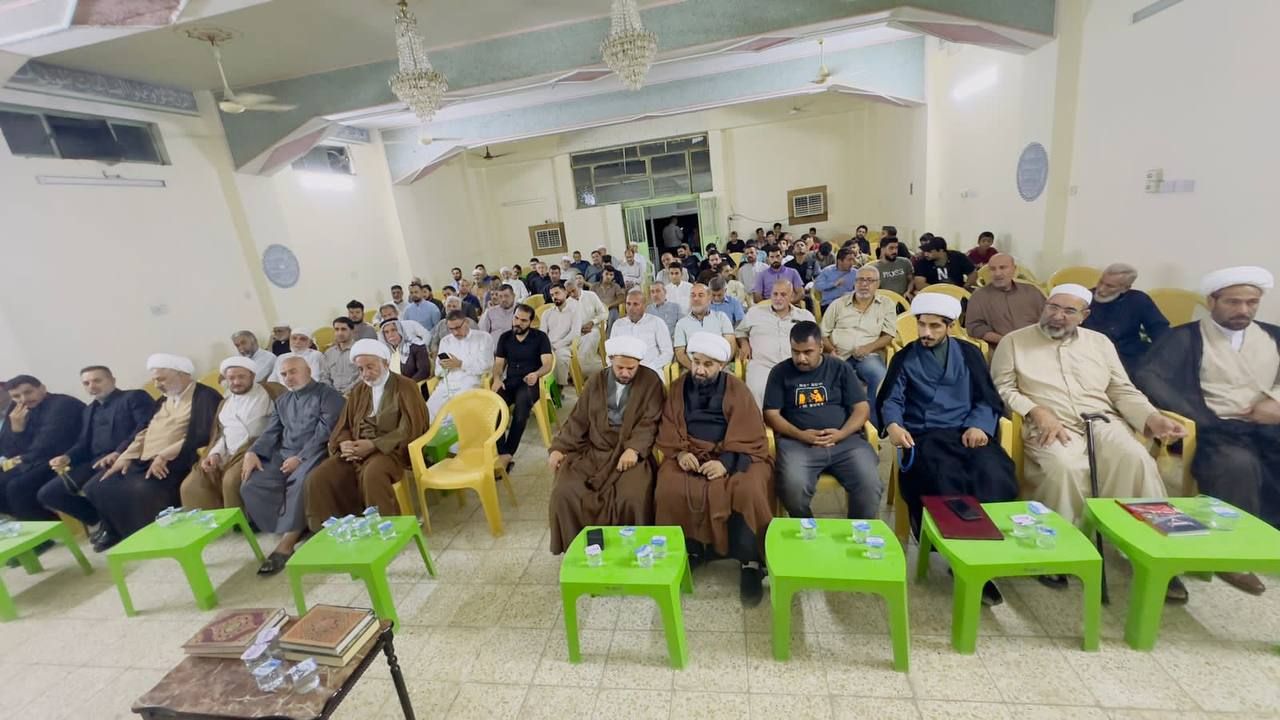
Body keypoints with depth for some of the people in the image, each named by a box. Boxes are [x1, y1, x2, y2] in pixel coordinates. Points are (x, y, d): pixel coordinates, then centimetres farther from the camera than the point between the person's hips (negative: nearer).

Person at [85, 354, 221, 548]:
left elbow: (202, 435, -18)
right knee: (97, 488, -1)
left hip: (173, 464, -9)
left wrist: (165, 455, -21)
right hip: (143, 461, 9)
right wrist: (125, 457, 5)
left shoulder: (205, 396, -8)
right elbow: (146, 432, 20)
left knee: (141, 491, -29)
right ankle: (117, 533, 18)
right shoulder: (163, 401, 22)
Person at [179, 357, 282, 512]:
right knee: (190, 487, -7)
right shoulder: (225, 403, 26)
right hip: (226, 456, 8)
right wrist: (215, 454, 3)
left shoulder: (267, 393, 2)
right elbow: (222, 434, 24)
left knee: (231, 481, -30)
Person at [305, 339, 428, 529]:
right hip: (357, 451, 6)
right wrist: (344, 444, -9)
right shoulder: (358, 391, 18)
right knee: (317, 478, -16)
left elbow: (410, 428, -11)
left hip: (390, 450, -6)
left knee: (372, 474, -36)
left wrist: (373, 445, -20)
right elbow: (343, 426, 16)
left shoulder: (405, 387, -1)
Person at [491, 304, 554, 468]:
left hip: (530, 383, -3)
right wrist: (497, 378, -10)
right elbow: (498, 364, 13)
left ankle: (507, 455, -32)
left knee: (522, 402, -38)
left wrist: (536, 374, -30)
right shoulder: (505, 337, 14)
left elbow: (547, 364, -7)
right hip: (510, 382, 4)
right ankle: (502, 454, -32)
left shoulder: (540, 337, 1)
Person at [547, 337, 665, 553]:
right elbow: (577, 420, 11)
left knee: (632, 498, -29)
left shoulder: (650, 381, 0)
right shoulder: (596, 381, 11)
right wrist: (559, 447, -1)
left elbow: (649, 422, -8)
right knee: (564, 493, -17)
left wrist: (634, 449, -24)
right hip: (593, 451, 3)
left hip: (630, 452, -3)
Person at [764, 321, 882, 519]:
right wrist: (800, 435, -13)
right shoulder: (780, 372, 8)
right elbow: (771, 415, 3)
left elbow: (861, 408, 7)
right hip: (797, 442, -1)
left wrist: (841, 434, -12)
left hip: (845, 440, 2)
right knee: (793, 488, -29)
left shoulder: (841, 369, 11)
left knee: (870, 485, -24)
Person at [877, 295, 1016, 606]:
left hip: (967, 432, 2)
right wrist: (893, 424, -17)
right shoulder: (904, 358, 14)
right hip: (924, 436, -2)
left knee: (994, 475, -29)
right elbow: (891, 400, 5)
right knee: (946, 481, -31)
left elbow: (988, 399, 13)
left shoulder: (969, 353, 18)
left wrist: (979, 425, -8)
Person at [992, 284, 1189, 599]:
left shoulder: (1099, 342, 20)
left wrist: (1152, 418, -1)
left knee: (1137, 460, -28)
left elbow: (1124, 391, 17)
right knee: (1064, 467, -35)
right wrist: (1036, 411, -15)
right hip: (1051, 426, -4)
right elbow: (1002, 388, 0)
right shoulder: (1014, 341, 8)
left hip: (1103, 421, 4)